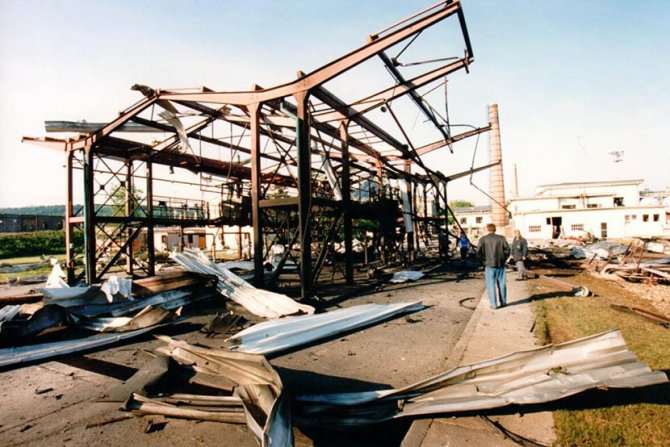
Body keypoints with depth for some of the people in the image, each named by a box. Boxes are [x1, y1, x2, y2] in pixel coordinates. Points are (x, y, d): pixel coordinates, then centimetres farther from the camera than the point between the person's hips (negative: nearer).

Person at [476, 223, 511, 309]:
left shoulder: (483, 239, -3)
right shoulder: (501, 238, 2)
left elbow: (479, 251, -11)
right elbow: (507, 249, -3)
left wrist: (484, 260, 3)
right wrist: (503, 259, 9)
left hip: (489, 264, -2)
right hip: (500, 264, 2)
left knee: (491, 285, 3)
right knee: (502, 284, 14)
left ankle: (493, 304, 3)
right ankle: (503, 302, 22)